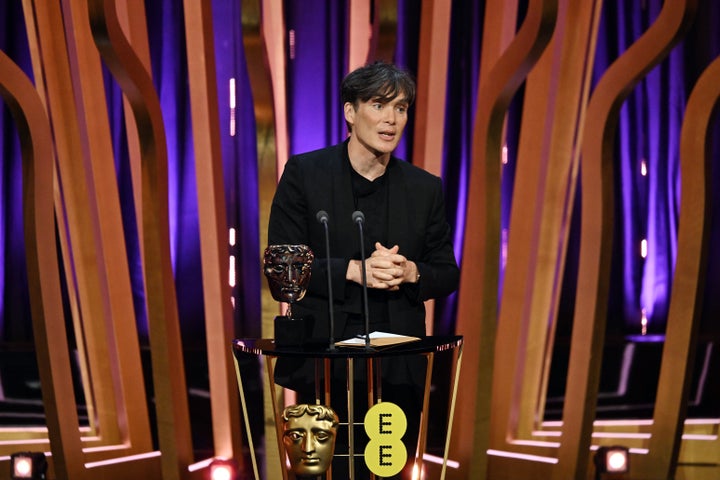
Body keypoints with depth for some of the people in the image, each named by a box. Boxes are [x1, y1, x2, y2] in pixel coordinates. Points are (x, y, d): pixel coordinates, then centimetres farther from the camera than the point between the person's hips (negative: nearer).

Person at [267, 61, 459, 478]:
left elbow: (448, 274, 10)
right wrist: (353, 270, -20)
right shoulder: (304, 173, -2)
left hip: (399, 365, 3)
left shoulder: (425, 188, 7)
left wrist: (410, 272, -12)